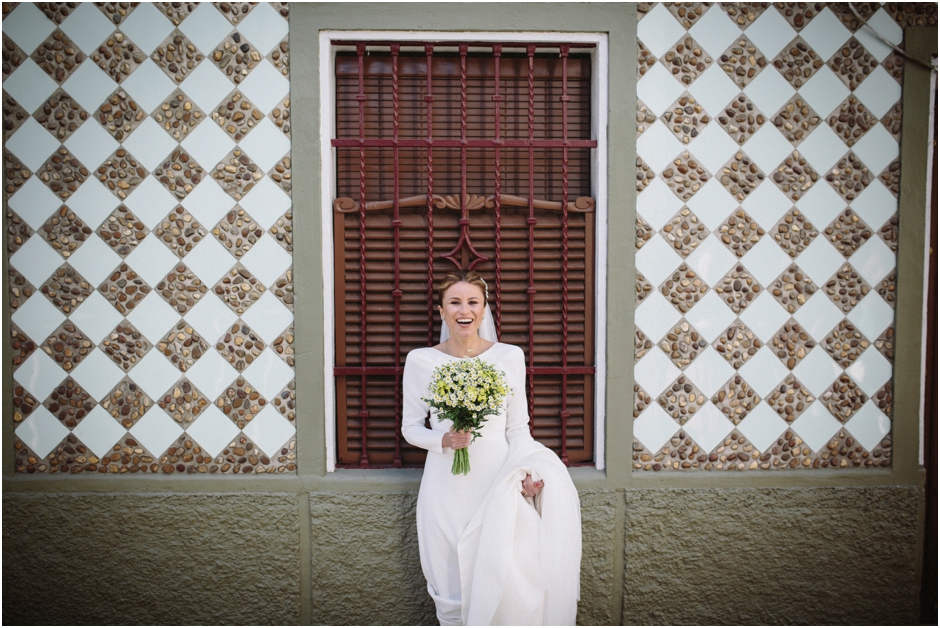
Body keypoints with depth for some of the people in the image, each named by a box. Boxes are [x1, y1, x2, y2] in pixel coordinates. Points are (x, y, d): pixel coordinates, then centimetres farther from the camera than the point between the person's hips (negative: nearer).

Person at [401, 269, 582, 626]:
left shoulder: (510, 357, 2)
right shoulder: (421, 361, 0)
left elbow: (518, 427, 5)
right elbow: (410, 428, 6)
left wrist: (527, 472, -11)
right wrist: (443, 441, -13)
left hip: (499, 485, 0)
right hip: (447, 488, 0)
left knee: (510, 580, -11)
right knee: (452, 591, 5)